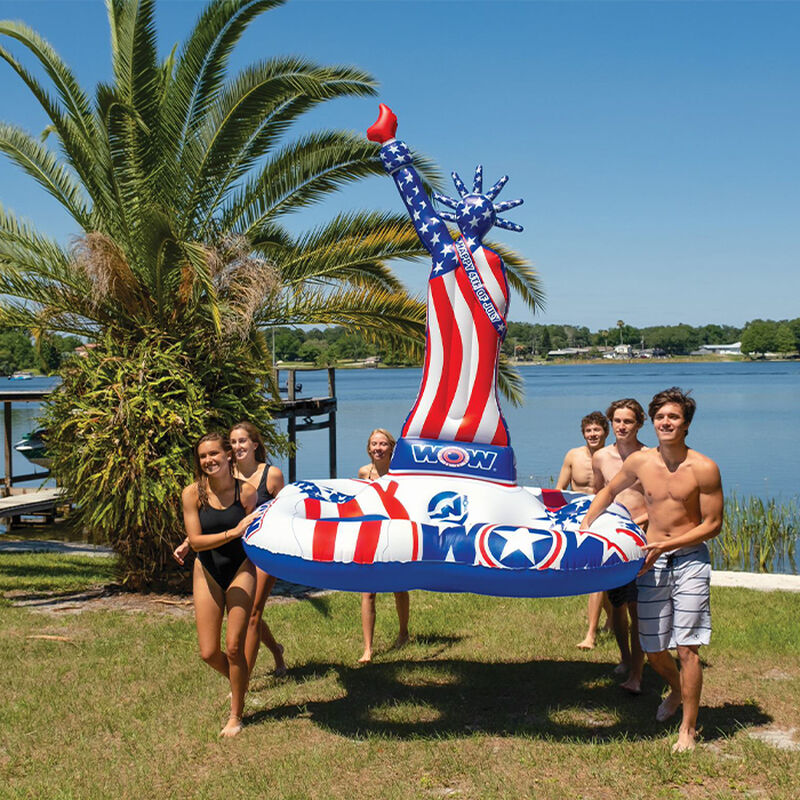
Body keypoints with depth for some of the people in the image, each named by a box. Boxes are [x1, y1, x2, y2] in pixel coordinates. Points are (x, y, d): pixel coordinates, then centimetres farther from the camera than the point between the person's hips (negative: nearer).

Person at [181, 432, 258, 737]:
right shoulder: (193, 493, -11)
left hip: (240, 569, -1)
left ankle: (236, 715, 19)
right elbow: (196, 541, -15)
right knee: (208, 653, 1)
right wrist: (232, 533, -25)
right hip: (207, 573, 1)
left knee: (234, 648, -1)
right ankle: (238, 681, 35)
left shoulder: (245, 491, -11)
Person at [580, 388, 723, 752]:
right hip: (652, 561, 4)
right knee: (653, 649, 10)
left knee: (687, 647, -8)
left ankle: (688, 729, 7)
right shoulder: (640, 462, -1)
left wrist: (666, 545, -15)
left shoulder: (704, 468, -12)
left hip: (690, 560, -3)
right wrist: (585, 524, 5)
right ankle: (676, 690, 43)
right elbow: (609, 492, 18)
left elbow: (712, 524, -8)